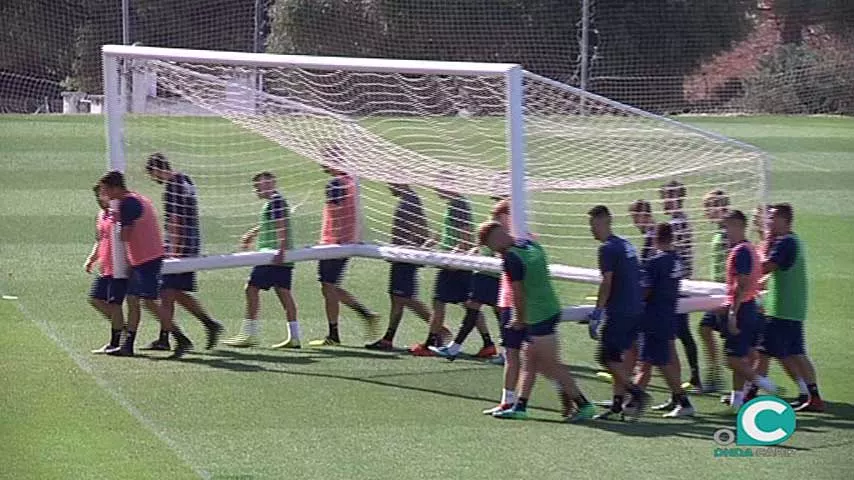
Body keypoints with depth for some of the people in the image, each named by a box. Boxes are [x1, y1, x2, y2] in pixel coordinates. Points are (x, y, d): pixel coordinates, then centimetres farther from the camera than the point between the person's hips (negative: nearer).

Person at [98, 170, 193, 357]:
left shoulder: (127, 203, -15)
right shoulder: (138, 199, 16)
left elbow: (125, 236, -16)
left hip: (146, 259, -10)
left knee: (149, 302, -9)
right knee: (132, 300, 10)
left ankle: (181, 339, -8)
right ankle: (128, 345, 12)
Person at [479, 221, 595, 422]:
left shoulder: (511, 258, -17)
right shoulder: (530, 245, 9)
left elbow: (518, 294, -14)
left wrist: (519, 320, 1)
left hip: (538, 316, -9)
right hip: (550, 309, 9)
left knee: (551, 365, -3)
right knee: (529, 361, 15)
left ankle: (582, 405, -2)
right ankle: (519, 406, 20)